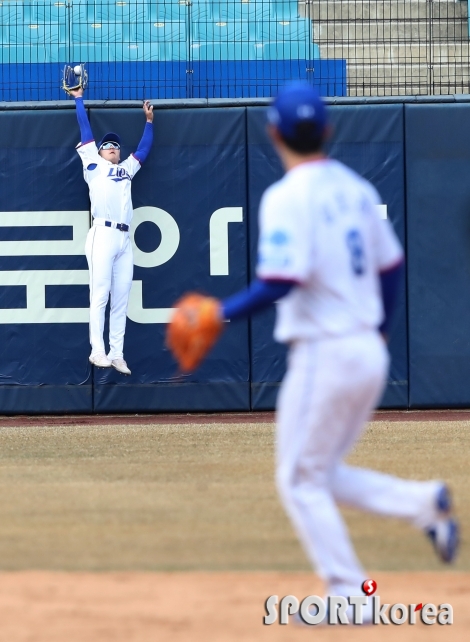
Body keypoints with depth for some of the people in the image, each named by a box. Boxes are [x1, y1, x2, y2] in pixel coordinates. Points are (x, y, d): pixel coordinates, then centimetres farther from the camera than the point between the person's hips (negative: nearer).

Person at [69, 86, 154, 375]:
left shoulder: (126, 169, 27)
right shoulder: (94, 165, 15)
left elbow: (144, 149, 35)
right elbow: (86, 130, 16)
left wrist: (149, 121, 33)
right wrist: (79, 99, 20)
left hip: (125, 239, 5)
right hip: (103, 234, -5)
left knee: (121, 299, 0)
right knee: (100, 295, -10)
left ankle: (117, 354, 0)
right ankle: (98, 351, -12)